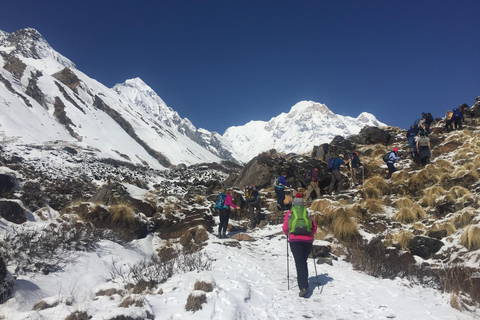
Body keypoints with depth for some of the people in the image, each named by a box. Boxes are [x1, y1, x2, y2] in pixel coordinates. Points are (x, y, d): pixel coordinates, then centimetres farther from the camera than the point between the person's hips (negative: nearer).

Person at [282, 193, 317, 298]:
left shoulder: (290, 213, 11)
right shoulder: (307, 213, 16)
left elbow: (285, 228, 4)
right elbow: (314, 228, 11)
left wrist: (288, 234, 24)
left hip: (295, 240, -2)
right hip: (308, 240, 2)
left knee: (299, 263, -7)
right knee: (303, 262, 18)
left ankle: (303, 287, -18)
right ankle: (304, 282, 24)